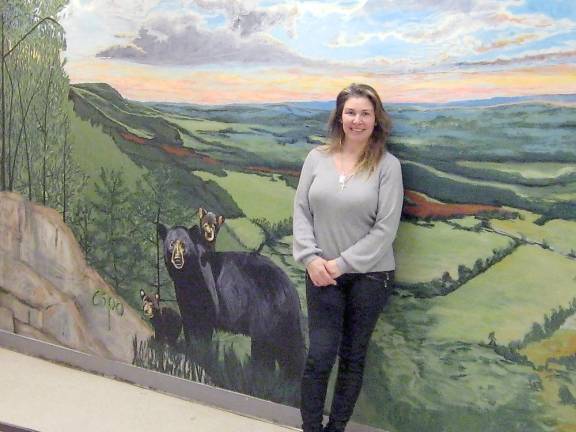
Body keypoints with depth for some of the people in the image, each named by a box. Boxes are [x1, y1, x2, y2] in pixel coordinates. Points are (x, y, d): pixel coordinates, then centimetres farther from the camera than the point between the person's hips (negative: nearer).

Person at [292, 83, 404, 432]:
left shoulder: (387, 165, -7)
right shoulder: (317, 158, 1)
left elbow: (386, 229, -11)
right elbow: (301, 211, 2)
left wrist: (341, 264, -13)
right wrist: (311, 258, -11)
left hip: (370, 276, -1)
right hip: (321, 274, 1)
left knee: (352, 356, 11)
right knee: (319, 356, 0)